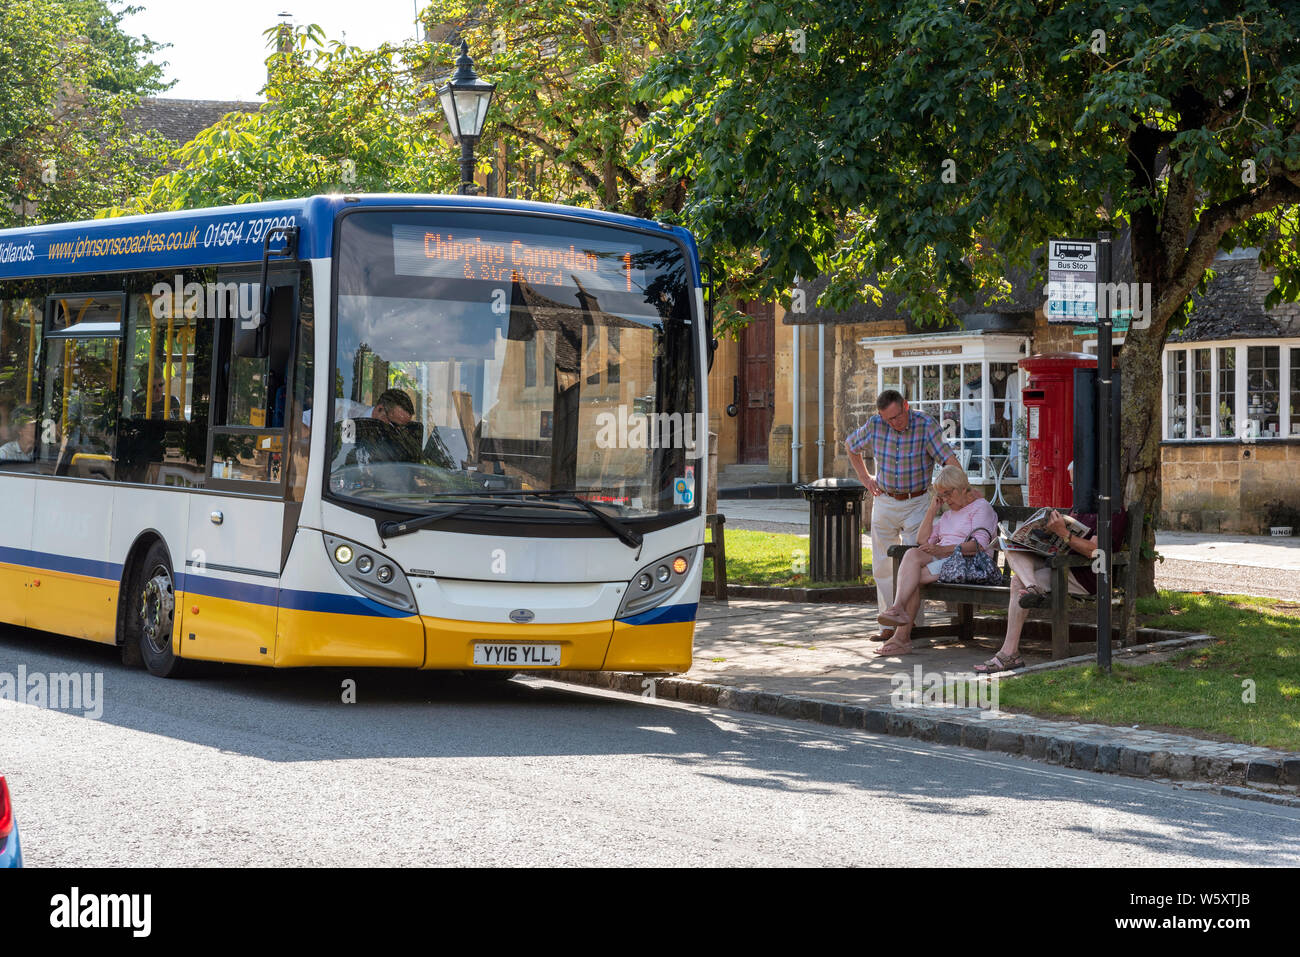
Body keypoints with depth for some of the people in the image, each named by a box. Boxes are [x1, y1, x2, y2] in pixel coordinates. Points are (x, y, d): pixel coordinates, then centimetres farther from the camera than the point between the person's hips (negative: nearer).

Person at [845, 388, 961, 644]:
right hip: (884, 503, 4)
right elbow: (851, 445, 14)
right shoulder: (875, 424, -6)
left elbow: (949, 458, -26)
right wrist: (865, 478, 10)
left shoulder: (926, 425, -17)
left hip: (917, 504, -4)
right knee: (883, 565, 5)